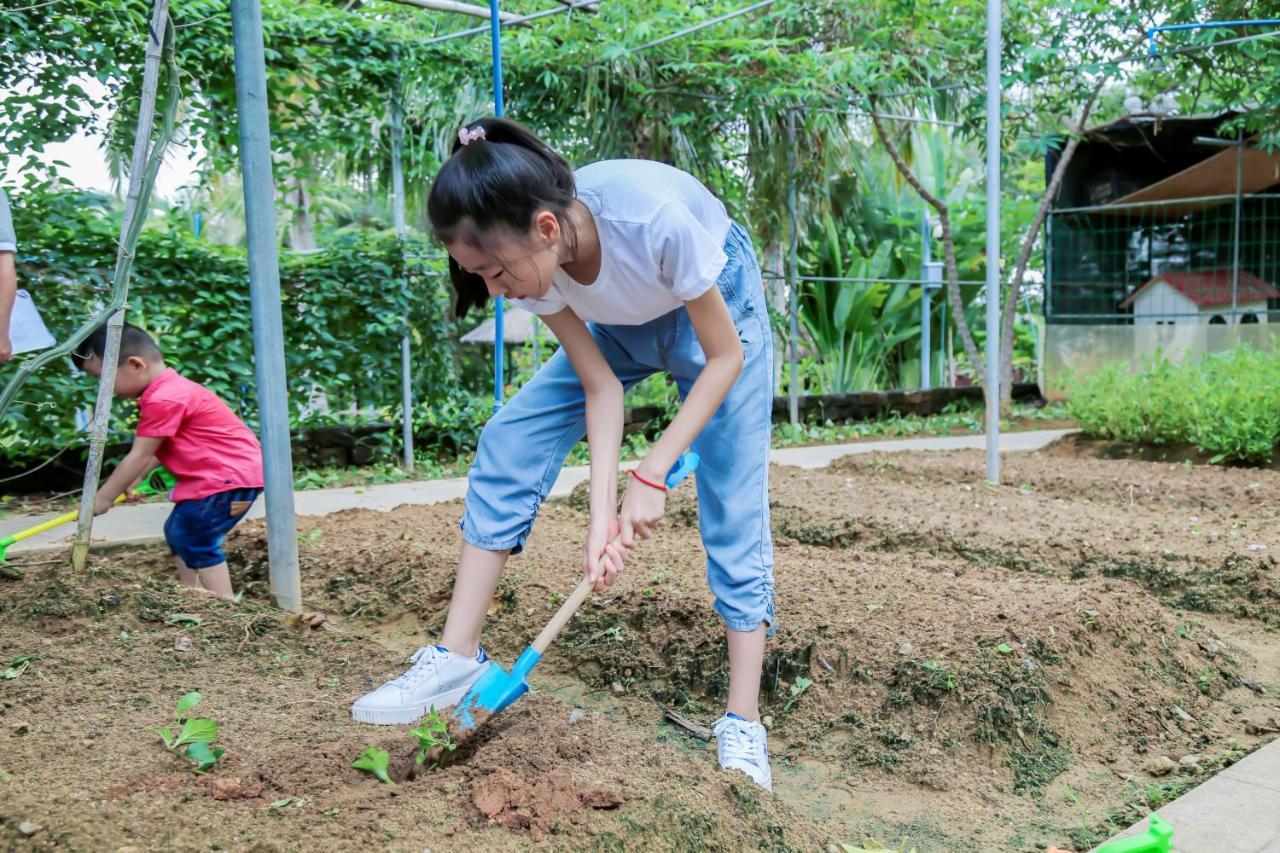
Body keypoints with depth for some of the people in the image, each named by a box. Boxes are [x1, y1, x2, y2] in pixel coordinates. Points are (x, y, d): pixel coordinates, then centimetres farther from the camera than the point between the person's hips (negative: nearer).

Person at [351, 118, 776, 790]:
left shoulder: (657, 217, -41)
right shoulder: (531, 258, -27)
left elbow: (725, 356, -27)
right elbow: (600, 386, -20)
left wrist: (651, 474, -29)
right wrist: (603, 510, -29)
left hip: (717, 305, -4)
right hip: (618, 321, 4)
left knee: (732, 506, -11)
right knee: (507, 445, -9)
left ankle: (741, 725, -1)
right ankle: (457, 657, 0)